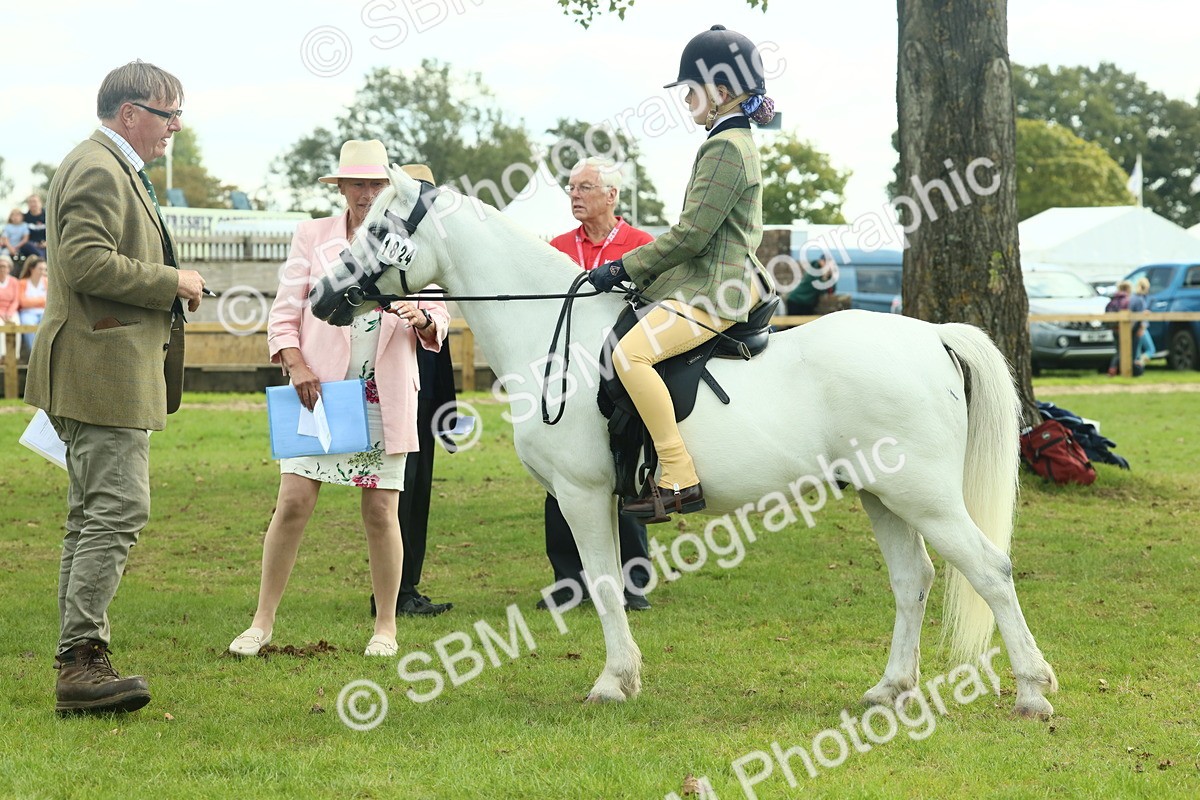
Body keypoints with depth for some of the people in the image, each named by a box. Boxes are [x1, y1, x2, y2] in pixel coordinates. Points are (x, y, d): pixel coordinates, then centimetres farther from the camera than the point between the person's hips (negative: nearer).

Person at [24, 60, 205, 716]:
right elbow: (87, 262, -24)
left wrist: (168, 288, 16)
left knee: (92, 517, 11)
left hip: (104, 373, 12)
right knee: (117, 512, -13)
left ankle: (78, 664, 14)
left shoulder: (114, 170, 22)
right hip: (104, 371, -12)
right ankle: (81, 663, -13)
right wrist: (173, 282, -15)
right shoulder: (97, 170, -13)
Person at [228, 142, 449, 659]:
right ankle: (263, 621, 4)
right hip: (318, 389, 0)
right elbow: (284, 312, 5)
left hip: (385, 398, 0)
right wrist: (296, 365, -11)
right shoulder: (312, 237, 5)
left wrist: (422, 320, -17)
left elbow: (438, 319, 6)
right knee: (293, 503, -6)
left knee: (381, 511, 1)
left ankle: (385, 627, 13)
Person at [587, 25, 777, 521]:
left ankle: (680, 480, -30)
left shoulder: (725, 147, -14)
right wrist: (636, 269, 21)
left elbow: (691, 234, -19)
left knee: (631, 351, -28)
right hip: (715, 280, 12)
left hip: (716, 291, -12)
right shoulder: (739, 142, 19)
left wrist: (625, 268, -13)